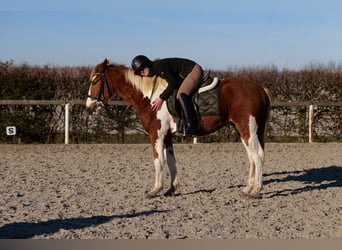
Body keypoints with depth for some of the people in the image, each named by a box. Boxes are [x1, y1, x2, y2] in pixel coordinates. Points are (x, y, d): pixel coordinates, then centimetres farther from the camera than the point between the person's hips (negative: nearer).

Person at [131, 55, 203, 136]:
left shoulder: (159, 66, -21)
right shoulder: (155, 71, 8)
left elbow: (173, 83, -25)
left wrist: (161, 98, -21)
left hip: (195, 71, -11)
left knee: (181, 95, -28)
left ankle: (192, 127, -32)